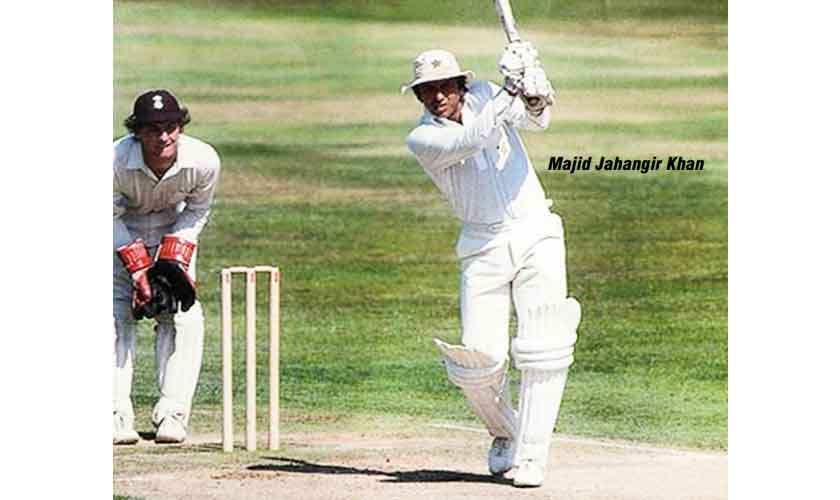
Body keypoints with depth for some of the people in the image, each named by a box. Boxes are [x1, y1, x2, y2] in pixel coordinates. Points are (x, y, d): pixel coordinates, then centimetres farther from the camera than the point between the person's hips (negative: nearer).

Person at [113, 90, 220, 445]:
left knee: (183, 316, -10)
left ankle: (172, 414, -5)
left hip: (174, 232, 2)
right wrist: (139, 268, -23)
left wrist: (173, 259, -17)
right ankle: (117, 415, -11)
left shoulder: (204, 160, -28)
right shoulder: (115, 162, -34)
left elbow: (197, 211, -7)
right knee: (117, 315, -13)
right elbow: (109, 216, -17)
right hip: (120, 235, -2)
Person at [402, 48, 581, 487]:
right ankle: (505, 433, 20)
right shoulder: (422, 139, -4)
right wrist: (511, 90, -32)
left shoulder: (482, 95, 5)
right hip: (484, 249, -1)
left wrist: (535, 98, -36)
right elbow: (472, 138, -24)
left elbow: (536, 120, -13)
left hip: (538, 236, 1)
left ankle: (531, 456, -7)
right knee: (479, 360, -9)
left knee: (544, 352, -12)